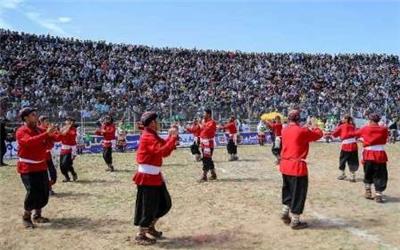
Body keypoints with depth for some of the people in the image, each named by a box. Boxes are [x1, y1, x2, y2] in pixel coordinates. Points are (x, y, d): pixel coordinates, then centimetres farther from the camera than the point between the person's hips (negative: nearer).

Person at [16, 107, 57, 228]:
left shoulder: (39, 130, 9)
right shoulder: (21, 131, -13)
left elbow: (47, 145, 10)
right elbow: (30, 141, -33)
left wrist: (50, 135, -10)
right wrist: (46, 134, -35)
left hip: (41, 166, 8)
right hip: (27, 168, -8)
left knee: (44, 192, 9)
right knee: (33, 193, -13)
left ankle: (37, 215, 25)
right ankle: (26, 217, 6)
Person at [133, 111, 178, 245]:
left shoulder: (152, 136, 14)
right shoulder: (148, 137, -18)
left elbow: (165, 149, 12)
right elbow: (163, 151, -29)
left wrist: (171, 136, 2)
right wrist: (173, 137, -22)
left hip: (154, 175, 10)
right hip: (147, 176, -10)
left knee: (165, 203, 17)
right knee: (148, 207, -2)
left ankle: (150, 227, 32)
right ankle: (140, 235, 11)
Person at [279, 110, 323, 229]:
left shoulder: (285, 131, 6)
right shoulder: (302, 131, -15)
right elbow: (319, 134, -2)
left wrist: (307, 128, 23)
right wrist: (314, 125, 16)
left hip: (284, 165, 7)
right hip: (297, 166, -7)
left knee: (288, 191, 23)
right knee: (298, 193, 3)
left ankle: (285, 214, 28)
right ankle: (295, 221, 10)